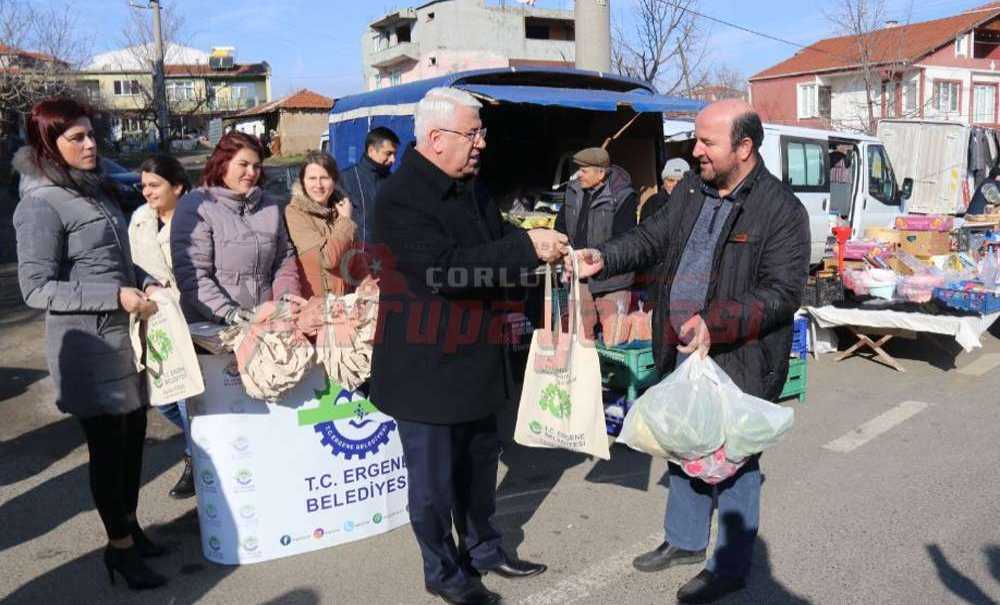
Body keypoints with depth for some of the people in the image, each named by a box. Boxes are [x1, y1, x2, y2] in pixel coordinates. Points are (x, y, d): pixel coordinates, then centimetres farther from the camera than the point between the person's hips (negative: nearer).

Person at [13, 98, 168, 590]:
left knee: (132, 435, 16)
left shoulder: (93, 188, 10)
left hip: (125, 335, 8)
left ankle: (129, 524, 34)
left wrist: (143, 282, 3)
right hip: (89, 344, -7)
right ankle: (119, 545, 21)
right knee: (107, 443, 5)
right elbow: (36, 288, -16)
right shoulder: (41, 205, -14)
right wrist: (116, 296, -22)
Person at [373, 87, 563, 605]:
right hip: (427, 366, -8)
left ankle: (482, 547, 41)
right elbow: (445, 270, -30)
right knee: (434, 475, 7)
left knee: (479, 460, 21)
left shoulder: (469, 187, 9)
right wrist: (526, 248, -27)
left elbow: (498, 241, 19)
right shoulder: (401, 197, -20)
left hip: (475, 358, 9)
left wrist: (543, 246, -2)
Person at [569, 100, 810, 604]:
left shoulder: (781, 210, -16)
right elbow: (653, 238, 14)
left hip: (738, 360, -7)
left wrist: (716, 324, -29)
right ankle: (685, 540, 43)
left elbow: (783, 292, -19)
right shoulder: (691, 189, 5)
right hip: (682, 350, 7)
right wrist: (603, 258, -3)